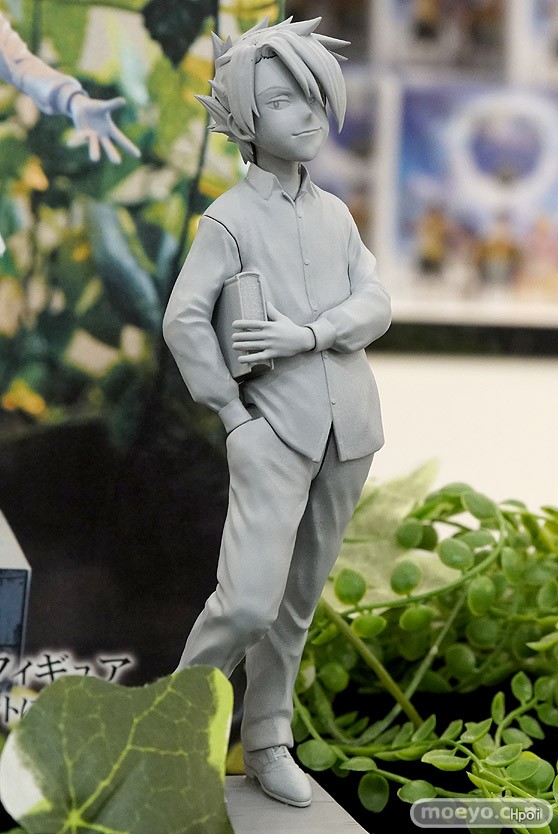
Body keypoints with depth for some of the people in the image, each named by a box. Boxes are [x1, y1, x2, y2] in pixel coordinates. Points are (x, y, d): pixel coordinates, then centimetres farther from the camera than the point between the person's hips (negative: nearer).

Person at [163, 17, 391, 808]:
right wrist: (233, 417, -12)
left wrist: (308, 335, -14)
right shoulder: (228, 218, -5)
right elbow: (183, 320, -10)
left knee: (298, 599, 10)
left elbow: (376, 304, 3)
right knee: (249, 602, -14)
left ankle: (267, 744, 22)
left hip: (347, 425, 5)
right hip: (276, 429, -5)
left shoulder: (336, 213, 11)